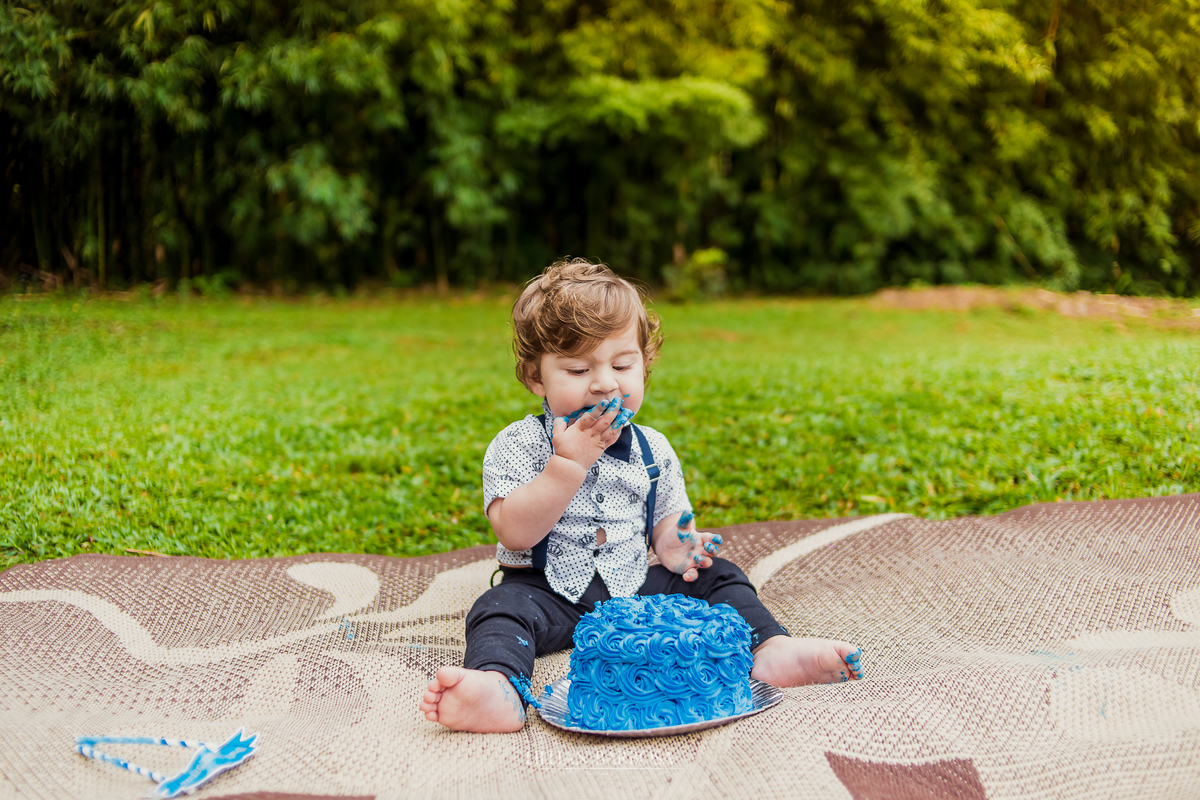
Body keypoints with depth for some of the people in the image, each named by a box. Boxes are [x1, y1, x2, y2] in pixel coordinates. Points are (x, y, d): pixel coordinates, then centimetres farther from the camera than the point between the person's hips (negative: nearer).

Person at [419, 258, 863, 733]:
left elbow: (667, 517, 13)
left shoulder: (653, 450, 6)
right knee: (502, 607, -32)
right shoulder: (516, 446, -9)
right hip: (552, 596, -4)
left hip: (635, 590, 4)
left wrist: (672, 541, -14)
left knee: (714, 576, -8)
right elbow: (515, 533, -20)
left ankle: (769, 649, -22)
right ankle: (498, 688, -59)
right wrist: (570, 462, -27)